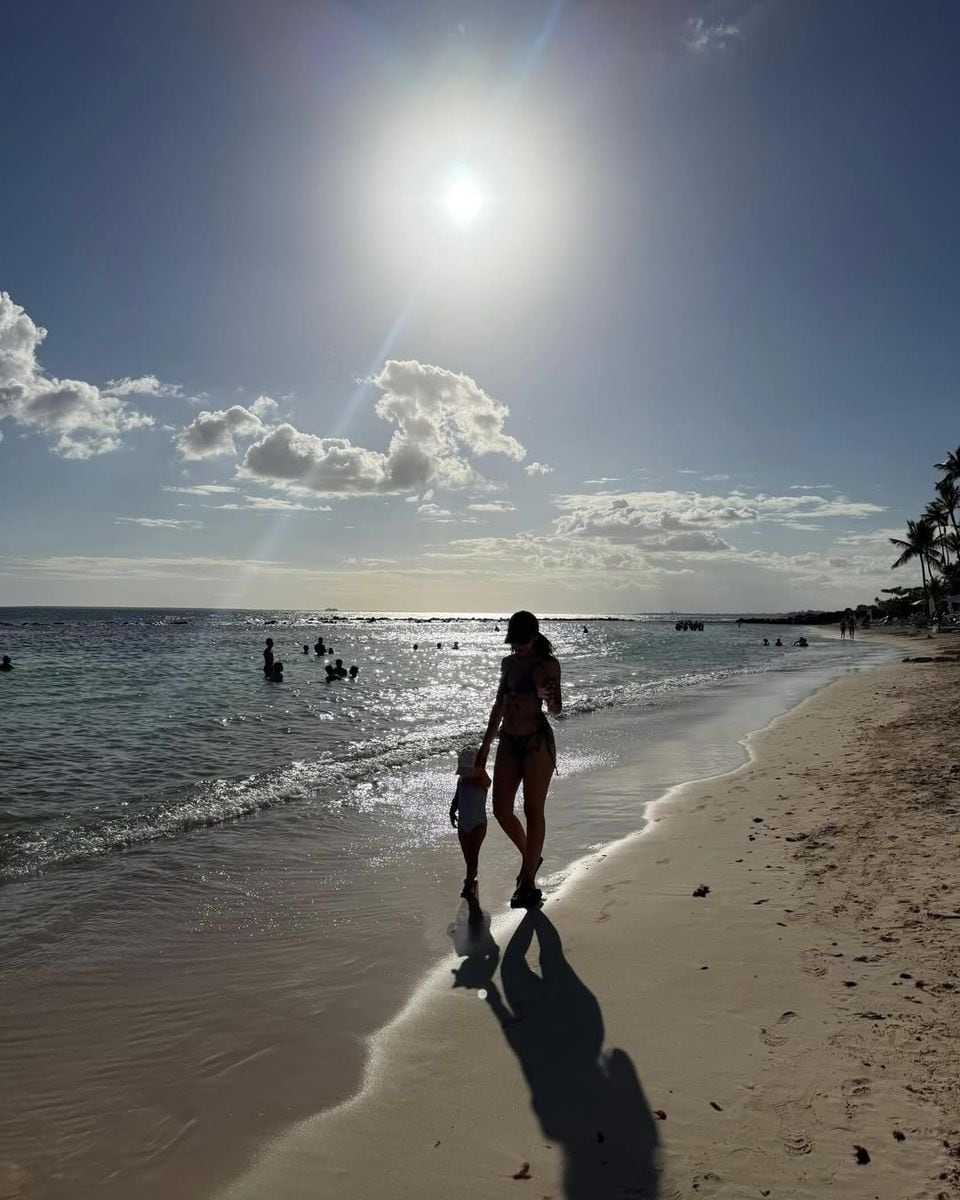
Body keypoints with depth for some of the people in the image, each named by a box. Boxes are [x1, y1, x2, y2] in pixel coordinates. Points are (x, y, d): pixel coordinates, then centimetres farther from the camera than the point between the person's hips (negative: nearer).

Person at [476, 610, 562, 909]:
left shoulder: (548, 664, -7)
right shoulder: (509, 663, 12)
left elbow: (556, 710, -10)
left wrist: (549, 697, -33)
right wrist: (485, 745, 19)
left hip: (538, 742, -6)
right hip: (509, 741, 7)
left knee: (533, 811, 0)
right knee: (501, 810, 6)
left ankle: (529, 884, 10)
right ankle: (530, 858, 32)